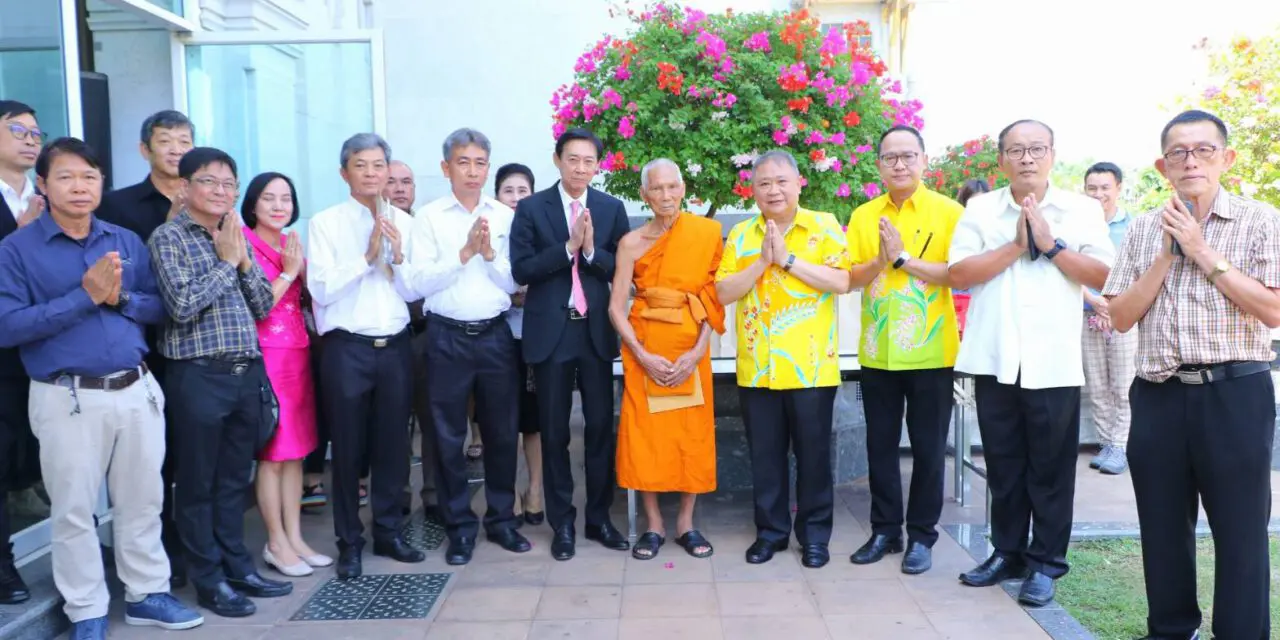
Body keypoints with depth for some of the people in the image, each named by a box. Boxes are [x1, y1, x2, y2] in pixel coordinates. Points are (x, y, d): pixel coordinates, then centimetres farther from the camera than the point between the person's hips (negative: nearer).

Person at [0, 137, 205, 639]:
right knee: (74, 510, 7)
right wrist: (84, 296, -18)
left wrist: (120, 298, -14)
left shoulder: (127, 241, 8)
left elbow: (160, 306, 6)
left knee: (143, 499, 13)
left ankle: (146, 593, 29)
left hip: (137, 389, 4)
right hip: (68, 398, -3)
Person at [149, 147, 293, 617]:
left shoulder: (237, 237, 13)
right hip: (198, 376, -6)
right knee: (198, 483, 7)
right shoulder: (169, 237, -5)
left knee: (235, 479, 15)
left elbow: (264, 306, 10)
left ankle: (237, 567, 26)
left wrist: (244, 261, -3)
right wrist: (226, 261, -8)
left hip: (248, 371, 6)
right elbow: (182, 305, -16)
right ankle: (209, 580, 18)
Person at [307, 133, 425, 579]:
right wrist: (367, 256, -16)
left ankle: (388, 532, 27)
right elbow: (320, 290, -12)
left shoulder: (404, 223, 6)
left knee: (393, 444, 11)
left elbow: (414, 292, 5)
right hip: (347, 348, -3)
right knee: (348, 449, 7)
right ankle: (349, 542, 21)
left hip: (395, 346, 3)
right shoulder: (325, 223, -3)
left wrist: (397, 256, -12)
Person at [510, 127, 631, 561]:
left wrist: (591, 250, -17)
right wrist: (568, 247, -18)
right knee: (554, 431, 7)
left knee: (601, 426, 7)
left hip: (596, 330, 2)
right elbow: (520, 270, -8)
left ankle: (599, 517, 22)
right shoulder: (531, 208, 0)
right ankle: (562, 523, 19)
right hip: (550, 331, -1)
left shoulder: (612, 209, 5)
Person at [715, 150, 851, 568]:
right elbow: (723, 293, 0)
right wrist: (762, 261, -12)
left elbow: (841, 282, -12)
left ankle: (815, 534, 21)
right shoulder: (741, 234, 7)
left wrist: (787, 258, -16)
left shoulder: (824, 227, 0)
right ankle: (770, 530, 24)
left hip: (811, 366, -2)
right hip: (757, 368, 3)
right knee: (764, 454, 10)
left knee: (813, 453, 7)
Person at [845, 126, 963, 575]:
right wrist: (879, 261, -16)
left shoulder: (948, 212, -3)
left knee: (928, 448, 6)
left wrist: (904, 258, -19)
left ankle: (922, 535, 20)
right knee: (880, 445, 11)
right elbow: (849, 279, 1)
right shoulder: (863, 216, 7)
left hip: (931, 352, -3)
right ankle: (884, 530, 25)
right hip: (877, 352, 3)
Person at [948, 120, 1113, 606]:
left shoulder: (1083, 209, 4)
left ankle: (1046, 563, 19)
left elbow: (1105, 276, -4)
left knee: (1051, 468, 6)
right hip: (994, 360, 1)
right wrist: (1016, 245, -11)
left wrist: (1051, 246, -11)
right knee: (1003, 465, 11)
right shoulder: (980, 209, 5)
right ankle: (1007, 553, 26)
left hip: (1054, 364, -1)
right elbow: (958, 274, -5)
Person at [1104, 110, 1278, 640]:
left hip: (1235, 394, -3)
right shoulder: (1144, 229, 8)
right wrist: (1165, 257, -6)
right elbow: (1120, 318, 4)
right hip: (1158, 397, 3)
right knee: (1162, 528, 13)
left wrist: (1203, 251, -10)